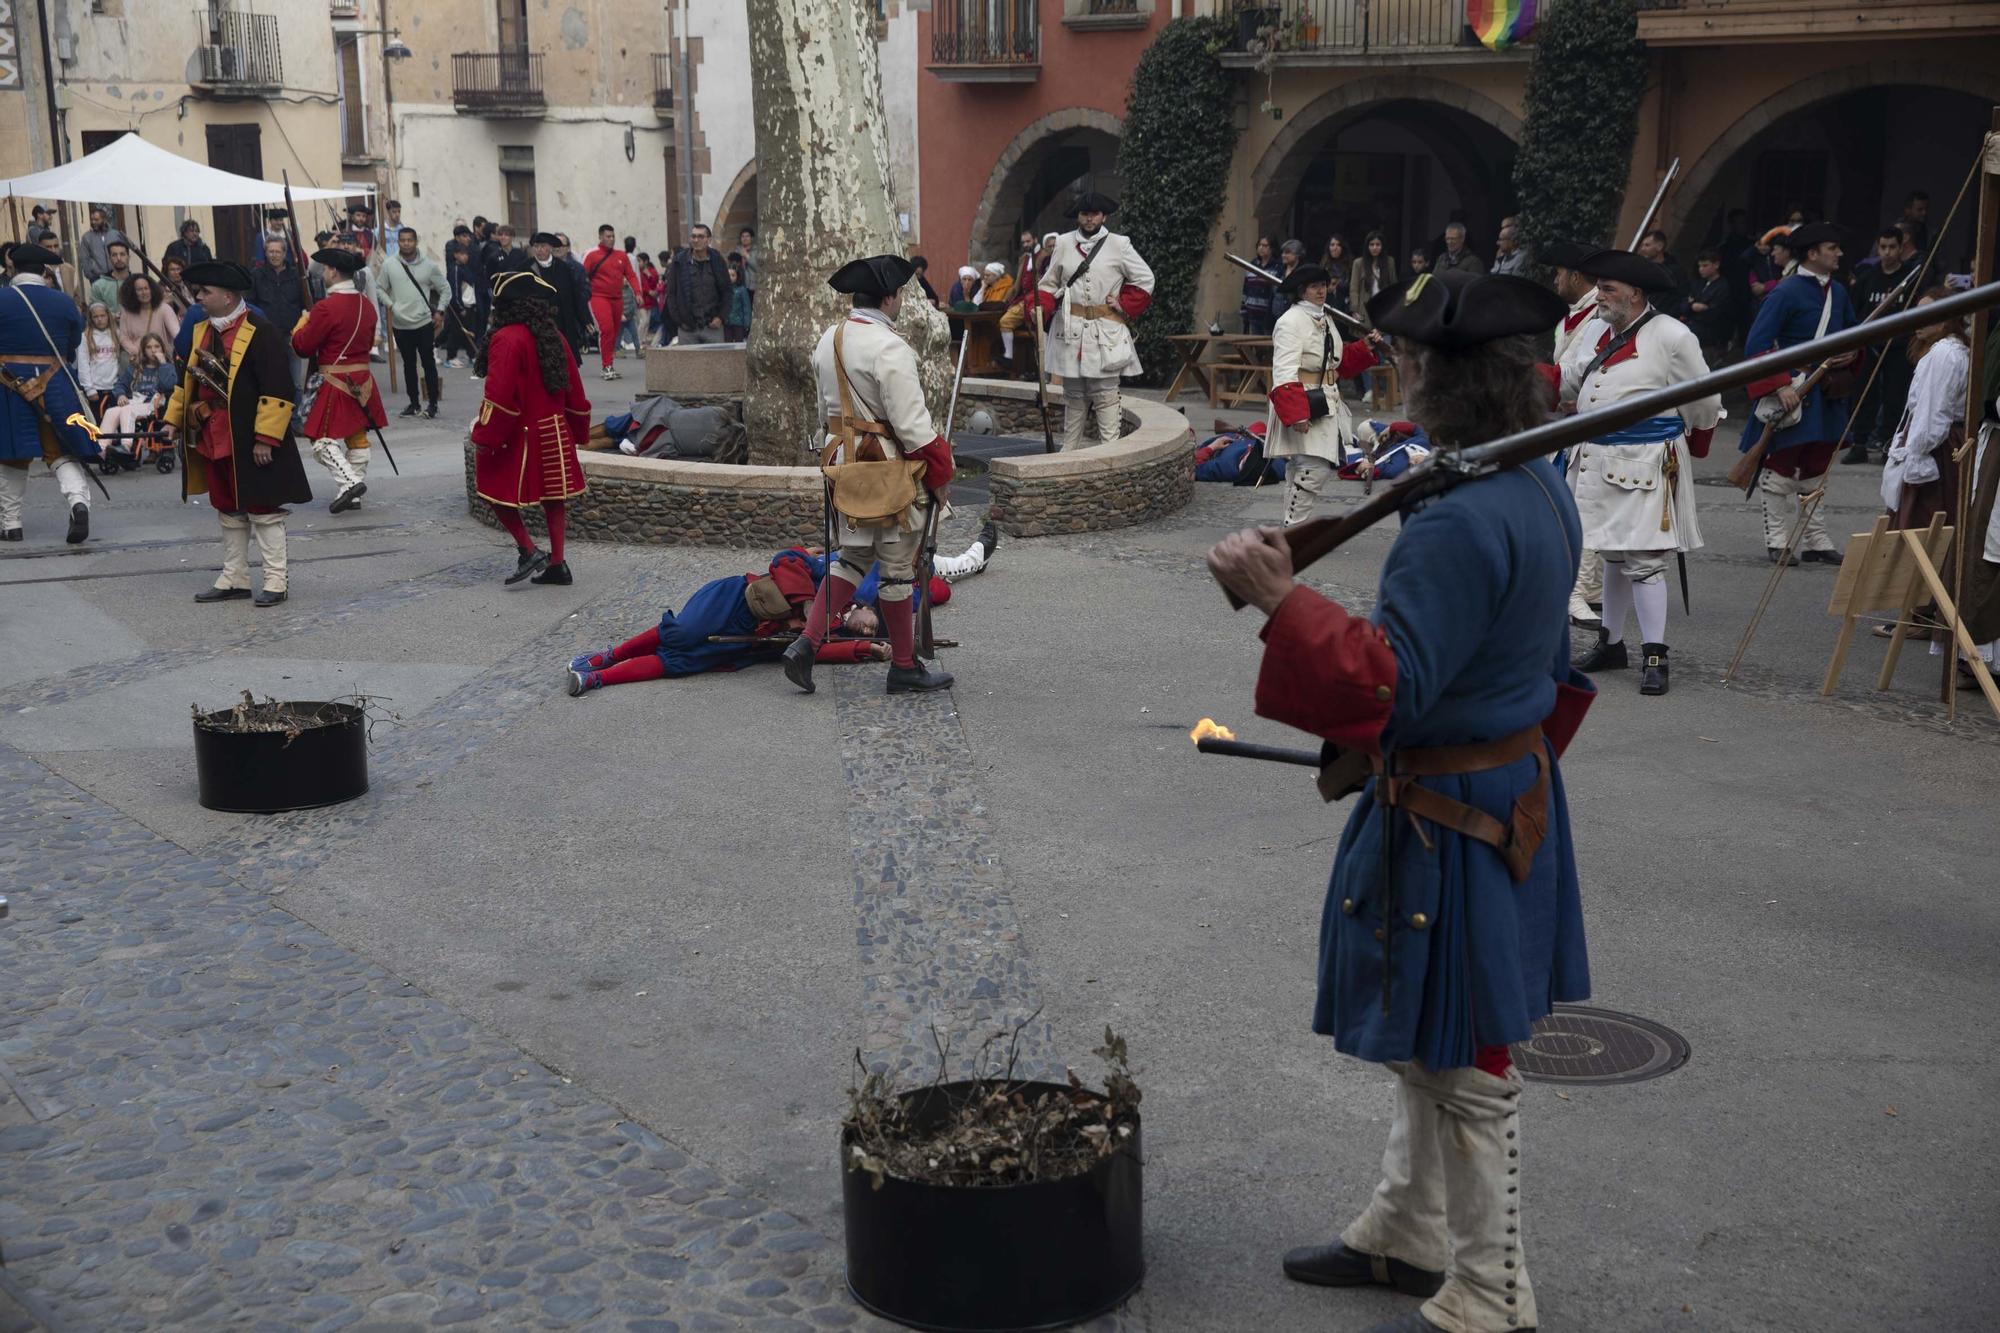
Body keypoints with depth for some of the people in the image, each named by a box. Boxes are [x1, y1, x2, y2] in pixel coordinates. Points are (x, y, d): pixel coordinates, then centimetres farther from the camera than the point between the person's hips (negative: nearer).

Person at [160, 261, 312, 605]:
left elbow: (277, 391, -19)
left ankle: (276, 580, 9)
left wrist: (265, 438, -21)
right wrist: (173, 420, 14)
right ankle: (234, 579, 24)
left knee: (263, 510, 1)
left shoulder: (261, 333, -15)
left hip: (250, 443, -8)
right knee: (228, 512, 15)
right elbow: (187, 380, 20)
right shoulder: (201, 331, 10)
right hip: (213, 441, 8)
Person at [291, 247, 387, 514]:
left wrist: (301, 325, 8)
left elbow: (303, 347, -10)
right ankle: (352, 495, 17)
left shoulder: (326, 307, -18)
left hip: (335, 382, -7)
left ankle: (349, 482, -19)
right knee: (357, 438, 13)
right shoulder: (367, 304, 5)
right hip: (362, 380, 7)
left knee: (323, 439, -1)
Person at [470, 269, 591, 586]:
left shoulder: (507, 339, -17)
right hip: (553, 434, 7)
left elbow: (500, 394, -21)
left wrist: (484, 438, -16)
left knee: (498, 492, 6)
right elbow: (573, 390, 10)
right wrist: (577, 431, 20)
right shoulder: (554, 337, 5)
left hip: (517, 437, -7)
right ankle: (557, 563, 13)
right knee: (552, 496, 11)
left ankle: (529, 552, -2)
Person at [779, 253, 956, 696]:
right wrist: (939, 474, -10)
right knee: (898, 568, 5)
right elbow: (912, 424, -20)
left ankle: (806, 644, 8)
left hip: (844, 463, 8)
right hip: (891, 471, -8)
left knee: (853, 556, 18)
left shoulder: (828, 340, 7)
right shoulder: (888, 348, -20)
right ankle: (904, 666, 17)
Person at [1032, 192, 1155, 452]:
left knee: (1105, 393, -7)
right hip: (1069, 329, 3)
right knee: (1073, 393, 10)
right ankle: (1069, 451, 16)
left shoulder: (1119, 245, 2)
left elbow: (1144, 279, 8)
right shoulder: (1064, 244, 9)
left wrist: (1123, 306, 0)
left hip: (1105, 332, -3)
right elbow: (1050, 284, 13)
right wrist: (1040, 309, -4)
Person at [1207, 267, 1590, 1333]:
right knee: (1426, 1037, 23)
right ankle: (1405, 1235, 40)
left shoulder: (1459, 521, -27)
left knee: (1462, 1058, 4)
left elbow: (1391, 686, -29)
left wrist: (1281, 597, -28)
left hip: (1452, 823, -10)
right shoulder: (1542, 491, 5)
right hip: (1510, 789, 10)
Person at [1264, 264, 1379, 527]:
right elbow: (1285, 373, -23)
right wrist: (1296, 414, -30)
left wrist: (1365, 345, 11)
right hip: (1303, 405, -9)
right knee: (1314, 468, -15)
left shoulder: (1324, 318, 16)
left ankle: (1294, 524, 21)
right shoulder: (1290, 321, -14)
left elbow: (1341, 362, 26)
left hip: (1326, 404, 9)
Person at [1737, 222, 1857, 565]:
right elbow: (1756, 345, -16)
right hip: (1791, 392, -7)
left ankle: (1816, 540, 22)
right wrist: (1780, 386, -22)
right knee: (1780, 465, 0)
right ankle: (1777, 541, 10)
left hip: (1825, 394, 7)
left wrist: (1849, 355, -1)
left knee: (1815, 468, 14)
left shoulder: (1838, 292, 9)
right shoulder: (1786, 292, -13)